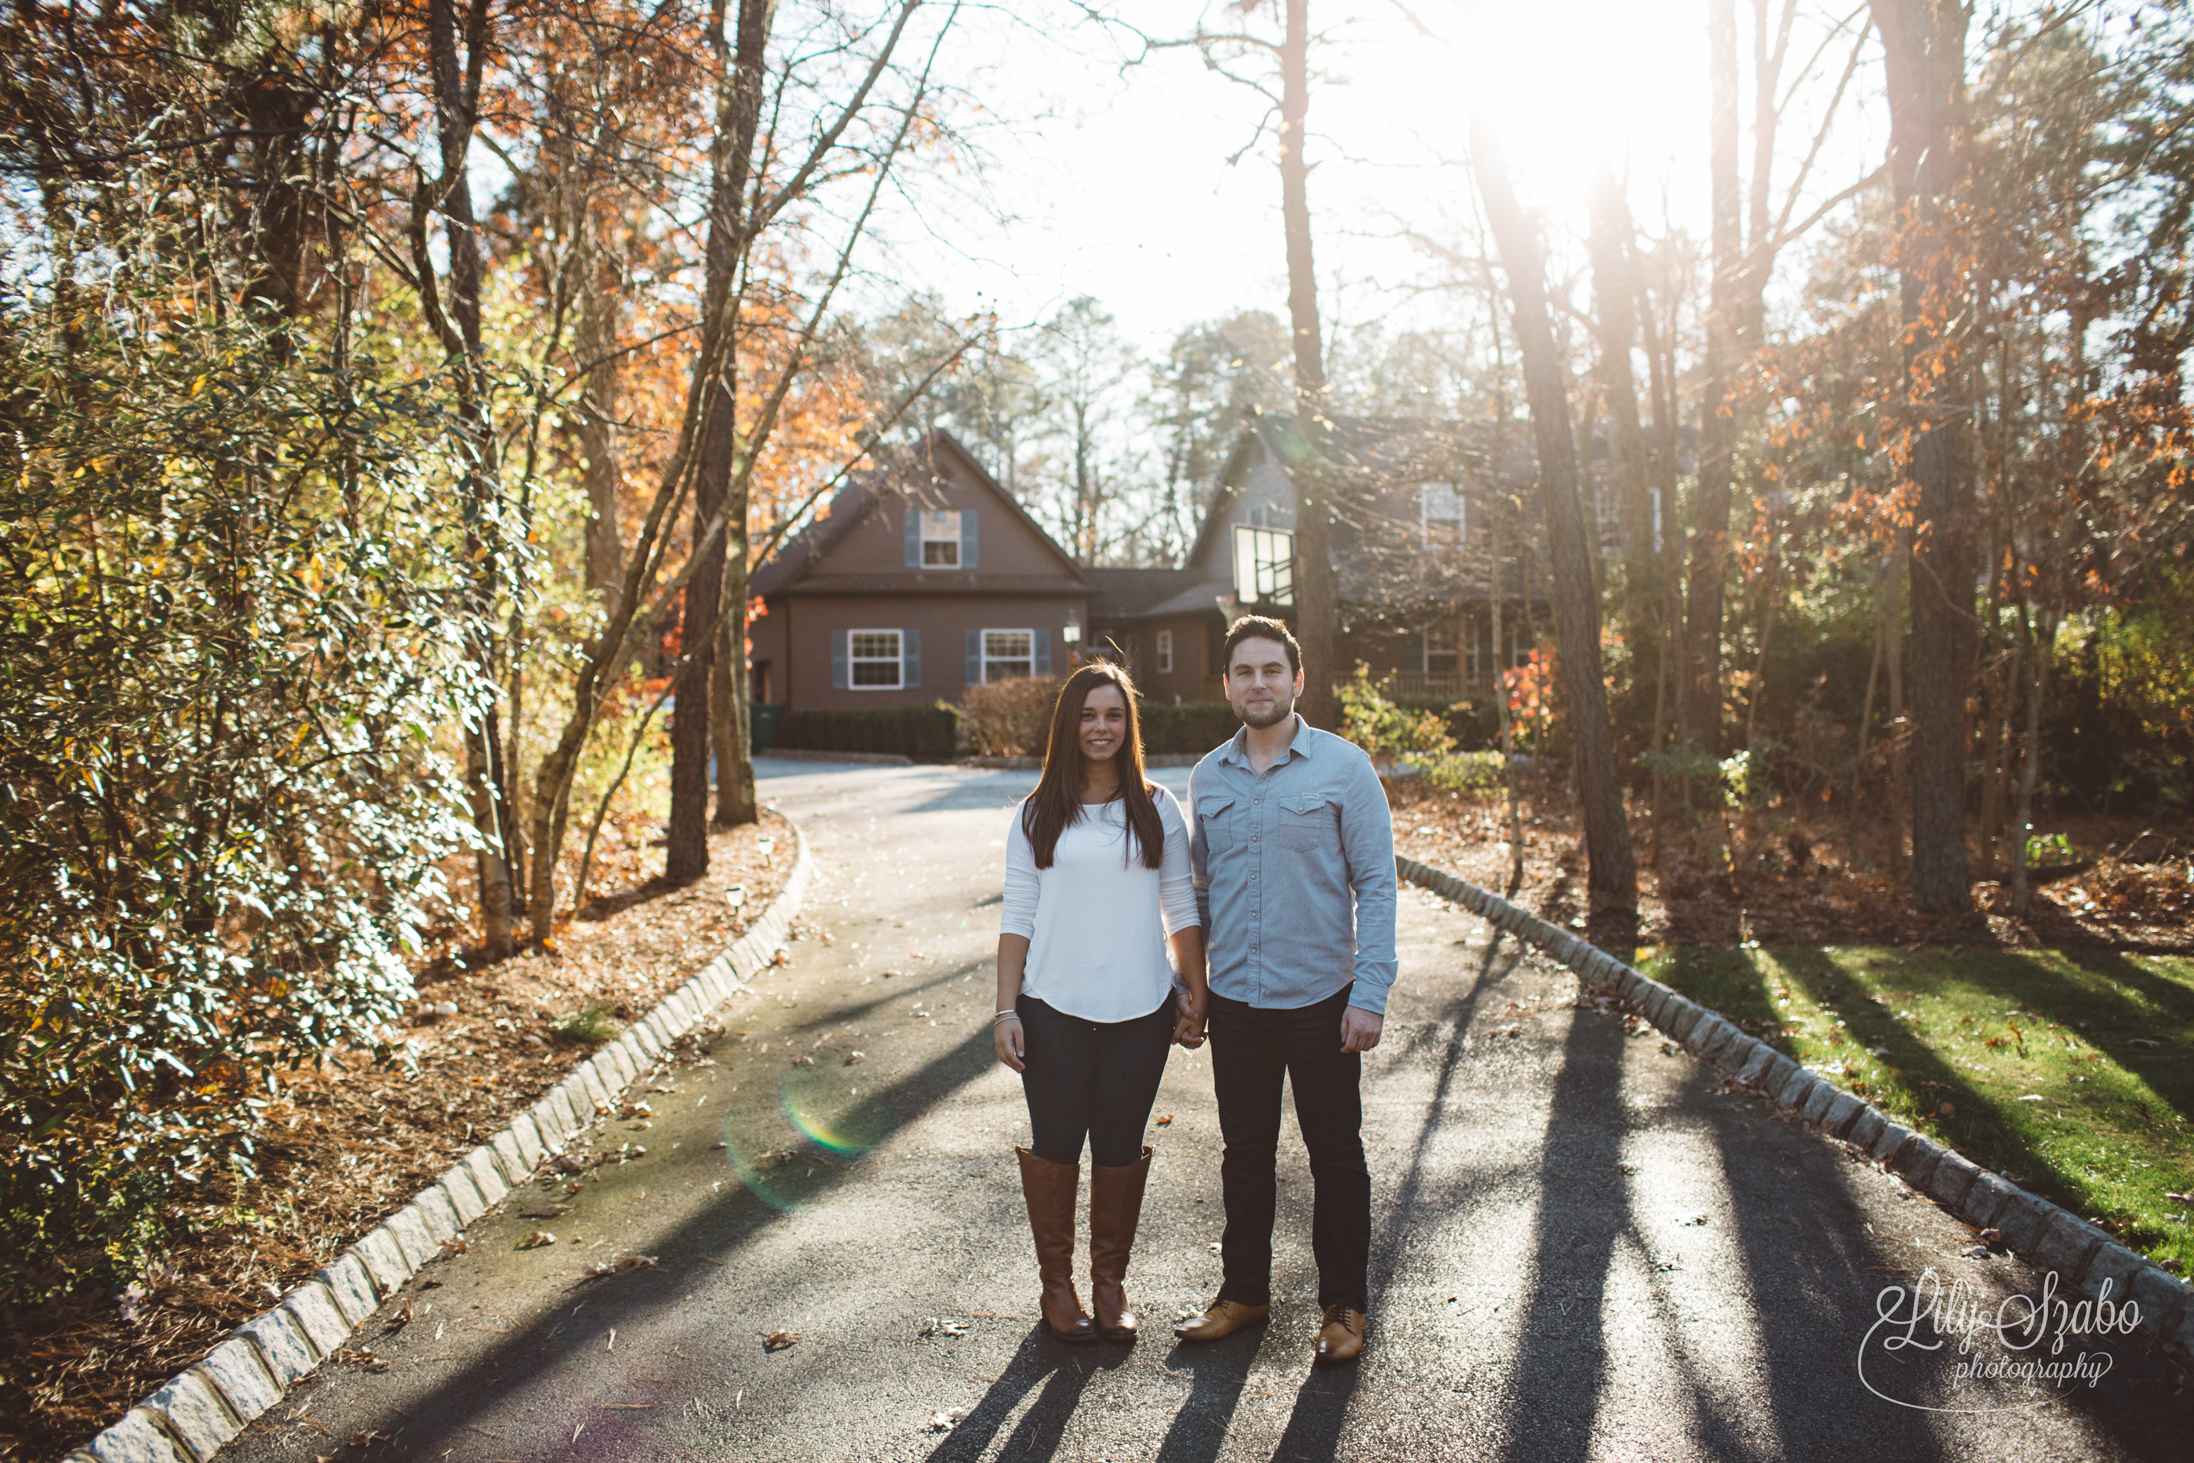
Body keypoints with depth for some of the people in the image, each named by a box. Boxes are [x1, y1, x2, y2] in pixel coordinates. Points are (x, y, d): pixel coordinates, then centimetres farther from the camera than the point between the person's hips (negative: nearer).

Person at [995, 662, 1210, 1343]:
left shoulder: (1157, 809, 6)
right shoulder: (1037, 815, 4)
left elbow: (1181, 908, 9)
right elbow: (1017, 917, 2)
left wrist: (1196, 995, 5)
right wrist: (1005, 1010, -3)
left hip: (1139, 1008, 1)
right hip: (1054, 1008, 0)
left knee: (1120, 1146, 8)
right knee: (1055, 1143, 5)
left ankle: (1111, 1281, 26)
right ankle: (1056, 1281, 24)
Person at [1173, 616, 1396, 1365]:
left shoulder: (1343, 767, -7)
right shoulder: (1207, 777, 5)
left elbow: (1377, 884, -7)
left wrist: (1370, 993, -13)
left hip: (1319, 997, -3)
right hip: (1235, 999, 3)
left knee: (1336, 1154, 9)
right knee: (1245, 1152, 15)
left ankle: (1344, 1304, 25)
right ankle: (1244, 1290, 31)